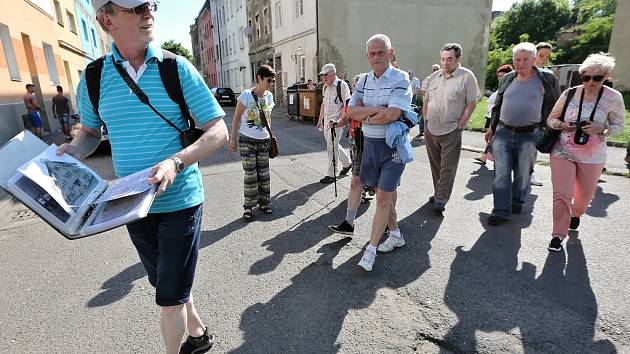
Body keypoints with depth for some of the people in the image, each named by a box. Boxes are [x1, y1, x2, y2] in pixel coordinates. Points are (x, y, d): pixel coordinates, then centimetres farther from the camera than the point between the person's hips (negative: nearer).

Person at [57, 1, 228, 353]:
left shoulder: (178, 69, -8)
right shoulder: (93, 78, 2)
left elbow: (219, 132, -12)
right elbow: (90, 132, 17)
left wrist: (175, 162, -27)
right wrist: (71, 152, -5)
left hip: (180, 201, -4)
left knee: (170, 295, 4)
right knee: (167, 286, 21)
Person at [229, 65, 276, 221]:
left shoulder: (269, 96, 5)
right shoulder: (246, 95, -11)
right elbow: (236, 117, -7)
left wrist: (270, 136, 15)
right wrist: (233, 138, -9)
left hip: (264, 141, 5)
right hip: (247, 141, -5)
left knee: (264, 173, 8)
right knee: (250, 175, -1)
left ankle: (264, 203, 22)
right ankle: (248, 207, 11)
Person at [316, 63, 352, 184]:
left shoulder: (342, 85, -11)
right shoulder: (325, 86, 13)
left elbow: (346, 105, -15)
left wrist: (337, 120, -22)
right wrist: (320, 120, 20)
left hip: (336, 121, -8)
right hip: (326, 120, 8)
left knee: (332, 147, -5)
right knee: (333, 145, 17)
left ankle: (331, 174, 5)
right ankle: (347, 163, 38)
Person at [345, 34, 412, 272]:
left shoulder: (400, 79, -9)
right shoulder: (364, 81, 9)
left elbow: (392, 114, -22)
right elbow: (351, 112, 0)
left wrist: (365, 117, -9)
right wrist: (376, 110, -14)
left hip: (393, 144, -6)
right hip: (370, 143, 6)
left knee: (383, 197, -6)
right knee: (384, 193, 15)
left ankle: (371, 250, 0)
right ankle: (395, 235, 34)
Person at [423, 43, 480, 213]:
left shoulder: (467, 76, -4)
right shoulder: (434, 76, 11)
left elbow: (472, 103, -5)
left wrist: (460, 124, -10)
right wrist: (426, 119, 9)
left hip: (451, 131, -5)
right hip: (431, 129, 5)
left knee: (447, 167, -3)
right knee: (435, 164, 13)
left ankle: (441, 199, 1)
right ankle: (438, 193, 26)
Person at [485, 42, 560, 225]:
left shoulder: (547, 79, -1)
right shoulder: (507, 78, 8)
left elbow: (555, 107, 4)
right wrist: (492, 126, 14)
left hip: (529, 135, -2)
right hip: (503, 132, 2)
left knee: (522, 173, 10)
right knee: (501, 173, -3)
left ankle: (517, 201, 33)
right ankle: (501, 211, 2)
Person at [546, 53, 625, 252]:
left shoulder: (613, 98, -6)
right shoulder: (569, 94, -4)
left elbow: (619, 126, 1)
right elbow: (551, 119, 5)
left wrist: (601, 129, -20)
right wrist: (562, 125, -16)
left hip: (592, 157, 1)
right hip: (562, 152, -1)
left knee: (585, 195, 17)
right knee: (562, 194, -6)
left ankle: (576, 214, 51)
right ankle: (559, 234, 6)